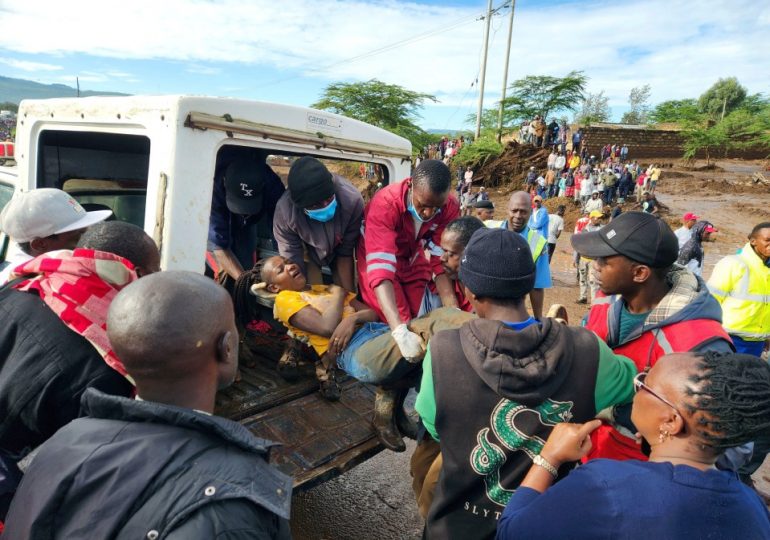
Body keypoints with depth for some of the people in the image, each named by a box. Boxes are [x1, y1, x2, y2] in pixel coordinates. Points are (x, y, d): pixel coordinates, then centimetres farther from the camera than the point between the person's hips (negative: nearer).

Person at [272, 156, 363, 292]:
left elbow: (345, 253, -23)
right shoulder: (284, 212, -37)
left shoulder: (352, 200, -37)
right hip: (308, 252, -1)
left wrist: (348, 295, -21)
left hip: (338, 248, 1)